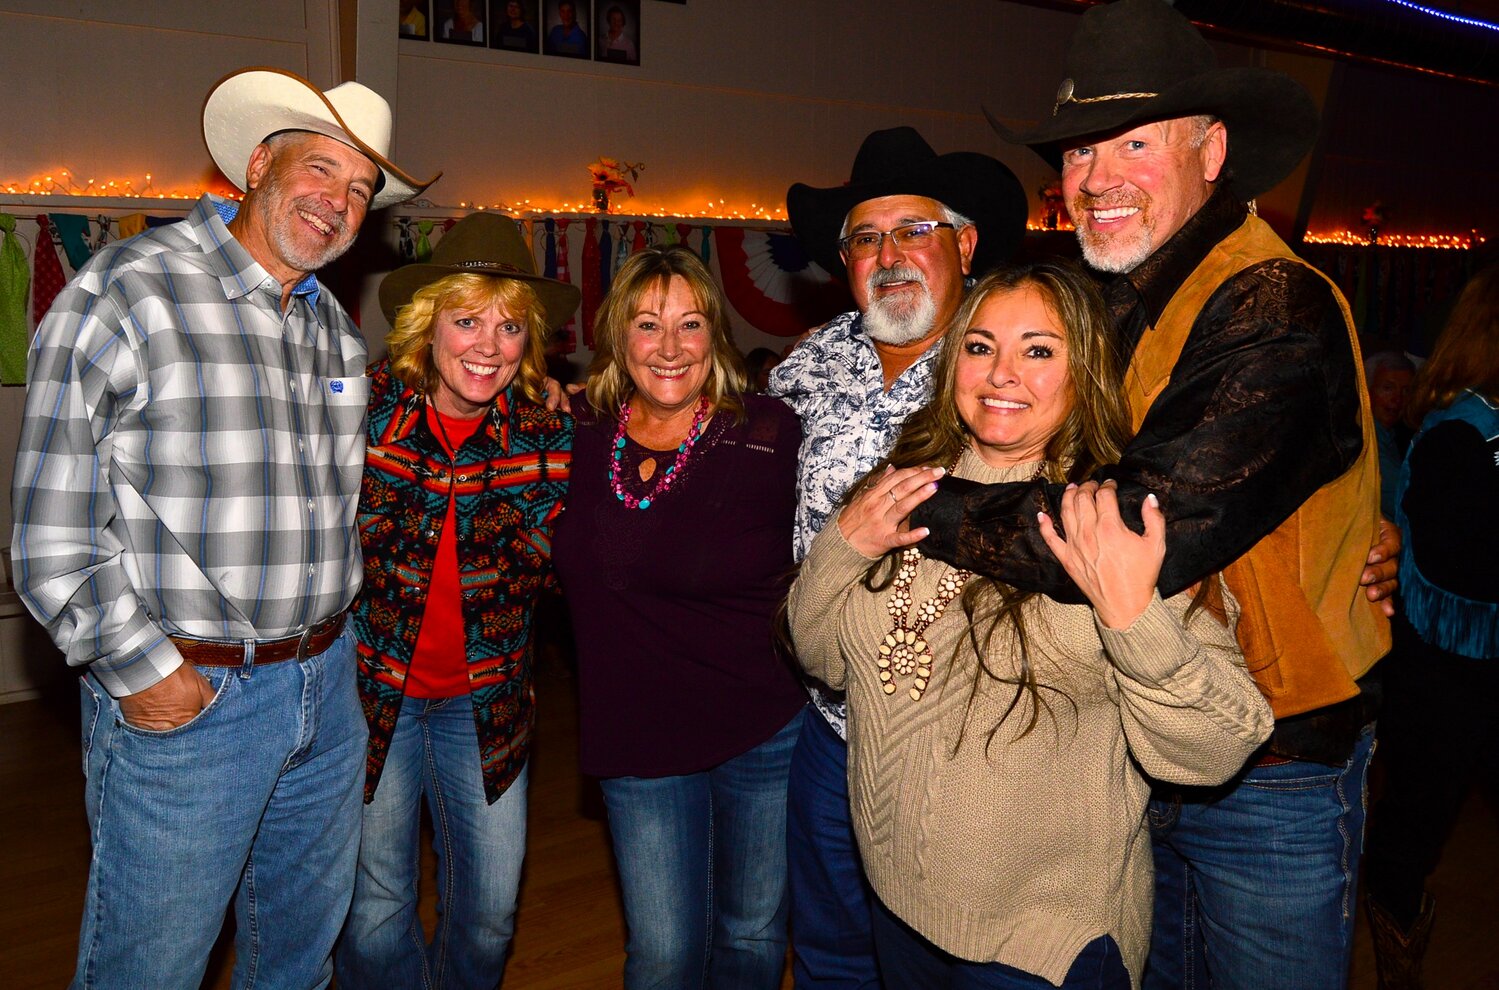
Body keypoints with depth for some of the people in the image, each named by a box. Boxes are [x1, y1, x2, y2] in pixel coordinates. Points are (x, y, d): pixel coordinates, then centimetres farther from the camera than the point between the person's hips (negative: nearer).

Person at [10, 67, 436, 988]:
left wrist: (329, 645, 12)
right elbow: (53, 523, -13)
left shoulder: (337, 328, 10)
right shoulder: (129, 290, -11)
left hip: (328, 686, 6)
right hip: (182, 697, -6)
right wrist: (138, 669, -14)